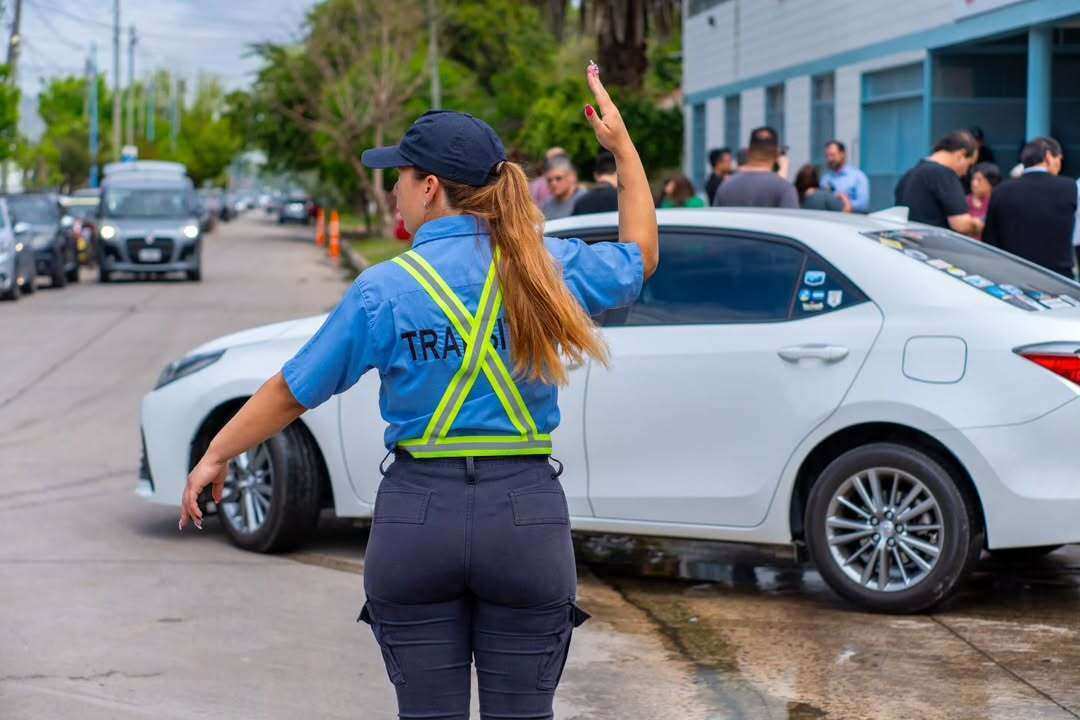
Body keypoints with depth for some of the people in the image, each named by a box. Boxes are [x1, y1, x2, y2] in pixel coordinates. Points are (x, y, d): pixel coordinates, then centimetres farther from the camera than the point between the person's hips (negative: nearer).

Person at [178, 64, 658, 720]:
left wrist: (217, 455, 16)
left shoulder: (384, 291, -6)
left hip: (416, 516, -1)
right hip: (526, 515, 1)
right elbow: (641, 254, 20)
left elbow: (292, 392, 2)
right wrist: (623, 146, 26)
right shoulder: (547, 268, 0)